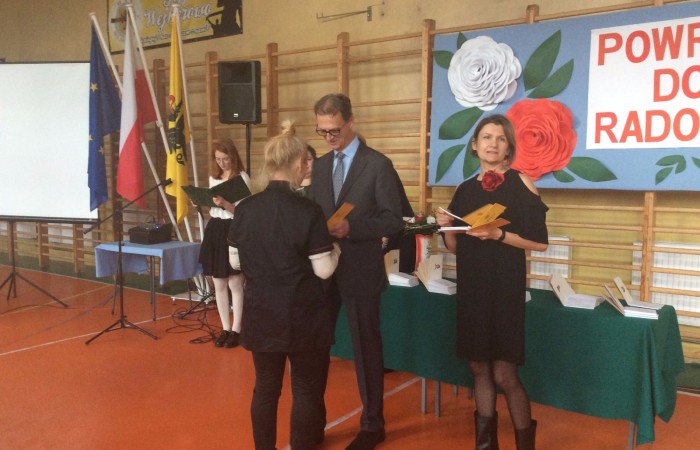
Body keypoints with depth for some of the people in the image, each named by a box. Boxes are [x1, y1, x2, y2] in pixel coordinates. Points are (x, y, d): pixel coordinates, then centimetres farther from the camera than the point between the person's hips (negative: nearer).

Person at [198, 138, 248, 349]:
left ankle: (236, 330, 8)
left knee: (235, 283, -2)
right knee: (219, 285, 9)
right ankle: (225, 329, 19)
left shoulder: (242, 178, -7)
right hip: (214, 230, 7)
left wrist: (225, 204, -28)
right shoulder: (213, 178, 13)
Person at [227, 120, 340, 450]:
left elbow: (235, 262, 6)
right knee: (306, 389, 11)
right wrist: (335, 247, 5)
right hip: (301, 317, -4)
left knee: (265, 387, 17)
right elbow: (323, 270, -14)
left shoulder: (245, 209, -3)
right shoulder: (308, 212, -17)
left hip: (260, 314, 5)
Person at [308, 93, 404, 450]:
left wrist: (351, 227, -24)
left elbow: (393, 221, -11)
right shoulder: (320, 165, 10)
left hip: (360, 272, -5)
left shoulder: (378, 164, -7)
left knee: (366, 348, 8)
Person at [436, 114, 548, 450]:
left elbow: (540, 243, -9)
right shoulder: (464, 190, 9)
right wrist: (445, 226, -8)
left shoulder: (520, 183, -5)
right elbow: (454, 247, 11)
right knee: (478, 367, 11)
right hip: (471, 287, 5)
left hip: (505, 288, -5)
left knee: (504, 374, -3)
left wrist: (498, 234, -20)